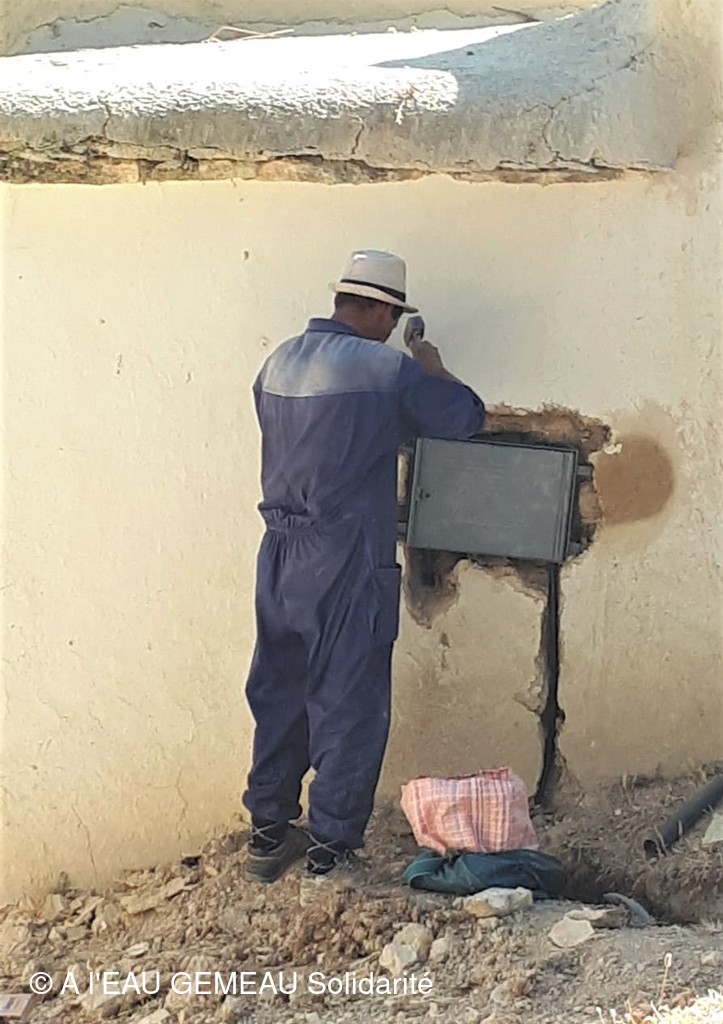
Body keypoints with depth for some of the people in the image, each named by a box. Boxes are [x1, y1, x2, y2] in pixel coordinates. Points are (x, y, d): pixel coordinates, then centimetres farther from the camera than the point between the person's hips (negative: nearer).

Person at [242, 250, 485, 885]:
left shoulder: (278, 363, 7)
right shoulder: (384, 369, -12)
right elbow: (466, 417, -4)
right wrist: (432, 370, 13)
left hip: (280, 557, 7)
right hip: (347, 564, -7)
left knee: (278, 693, 16)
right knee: (348, 702, 5)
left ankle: (268, 833, 25)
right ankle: (331, 846, 13)